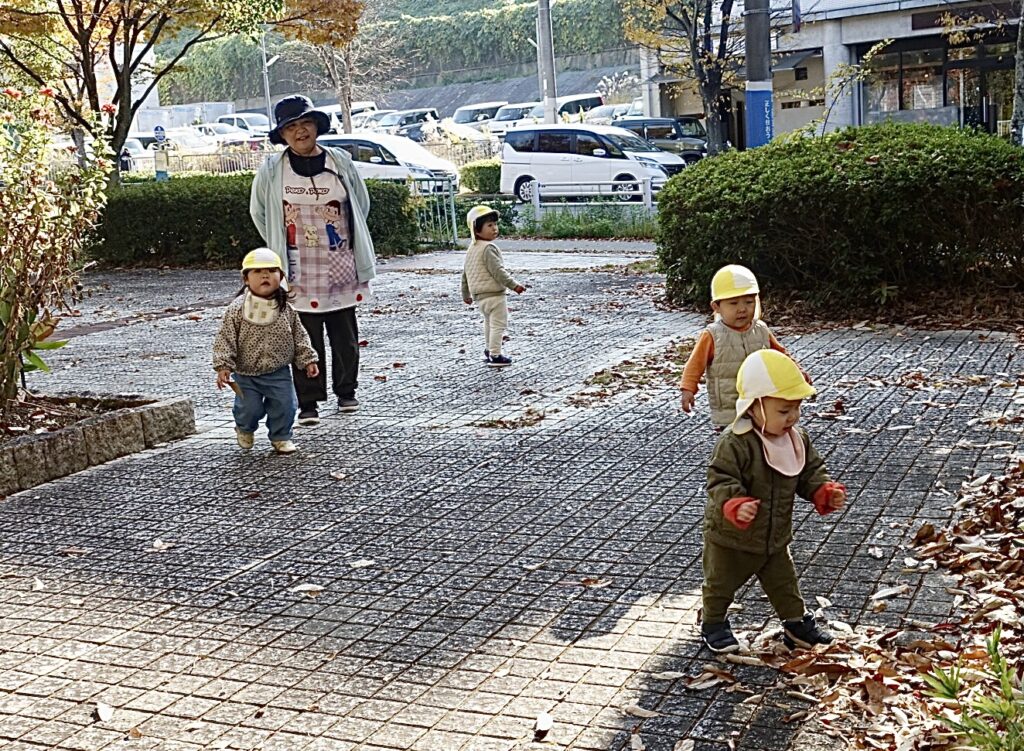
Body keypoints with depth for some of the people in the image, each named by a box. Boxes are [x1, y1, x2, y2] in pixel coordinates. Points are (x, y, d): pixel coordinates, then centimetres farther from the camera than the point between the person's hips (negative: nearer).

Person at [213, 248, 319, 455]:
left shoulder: (287, 310, -4)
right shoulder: (237, 309, -13)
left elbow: (299, 338, 6)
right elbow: (225, 339, -11)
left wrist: (308, 360, 2)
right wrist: (223, 366, -18)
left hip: (278, 372, 2)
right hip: (246, 374, -2)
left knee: (285, 405, 0)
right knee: (250, 408, 1)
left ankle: (281, 437, 26)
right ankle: (244, 428, 36)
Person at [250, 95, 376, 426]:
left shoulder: (340, 162, 2)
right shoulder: (272, 170, -2)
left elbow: (361, 204, 15)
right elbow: (259, 212, 12)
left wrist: (345, 240, 13)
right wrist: (280, 248, 10)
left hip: (340, 268, 2)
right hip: (299, 272, -2)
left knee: (345, 334, 9)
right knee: (305, 338, -1)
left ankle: (346, 392, 25)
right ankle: (308, 402, 7)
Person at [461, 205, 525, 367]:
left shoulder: (471, 249, 13)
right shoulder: (488, 248, -17)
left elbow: (465, 274, 19)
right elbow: (498, 271, -23)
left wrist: (466, 294, 28)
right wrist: (514, 285, -21)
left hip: (479, 295, 10)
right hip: (493, 294, -10)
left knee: (489, 322, 26)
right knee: (498, 324, -4)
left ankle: (489, 350, 37)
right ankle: (495, 356, -3)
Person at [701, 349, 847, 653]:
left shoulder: (797, 439, -5)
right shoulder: (734, 443, -30)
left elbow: (810, 472, 5)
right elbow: (720, 480, -31)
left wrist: (826, 492, -13)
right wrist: (735, 505, -48)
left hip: (775, 537, 5)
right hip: (730, 537, -5)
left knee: (784, 583, 19)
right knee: (721, 583, 15)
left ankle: (797, 624, 38)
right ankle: (713, 624, 37)